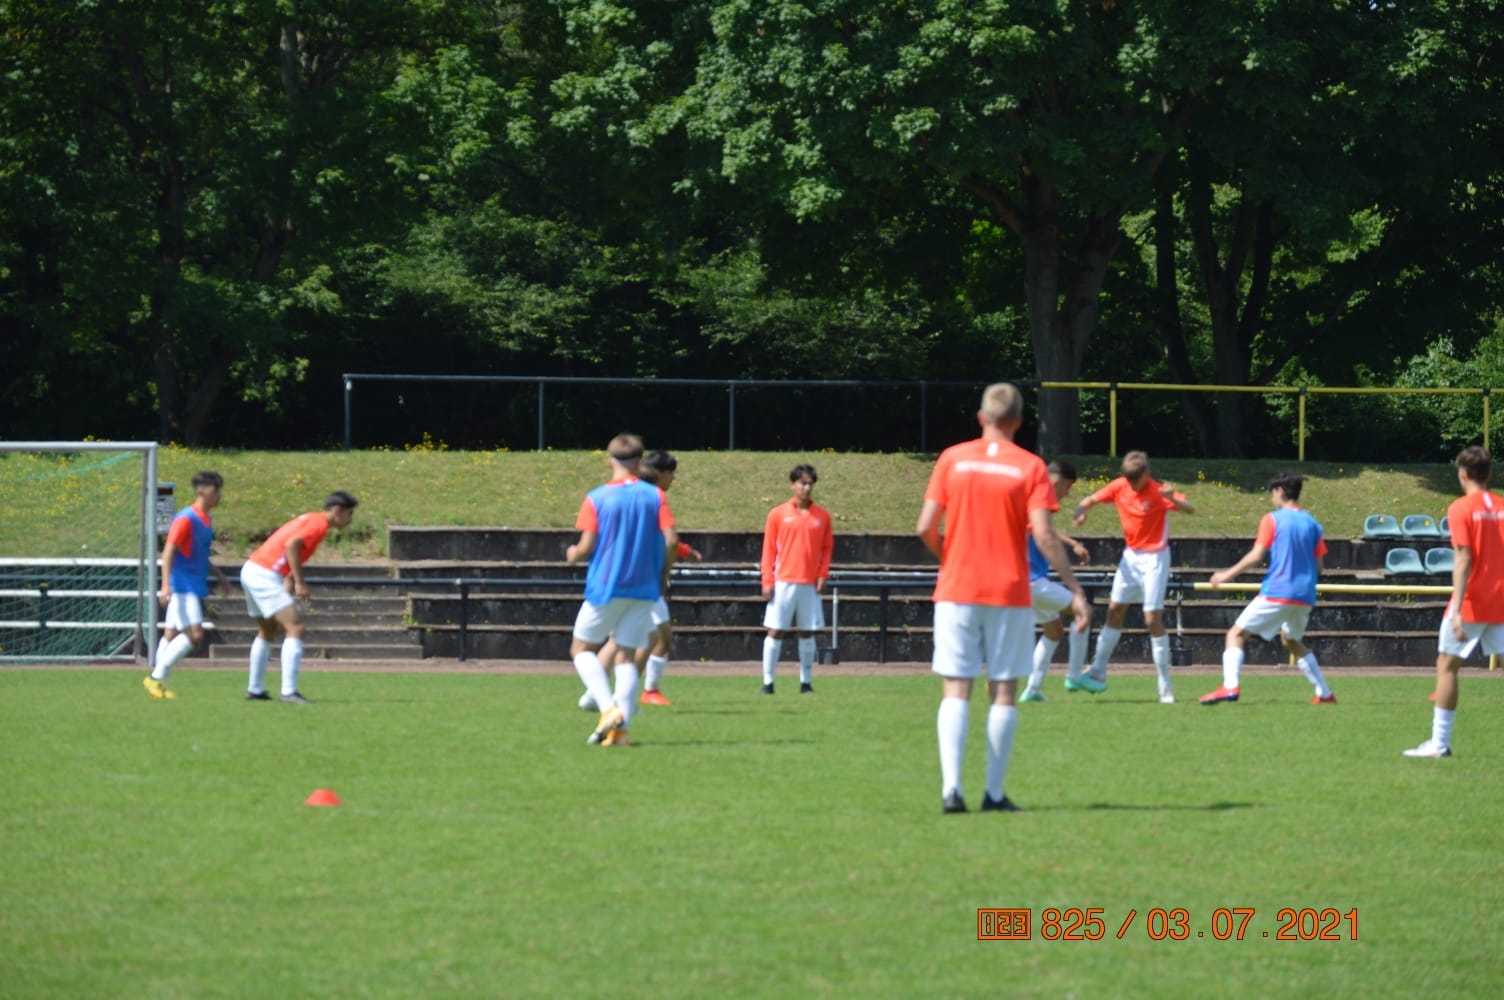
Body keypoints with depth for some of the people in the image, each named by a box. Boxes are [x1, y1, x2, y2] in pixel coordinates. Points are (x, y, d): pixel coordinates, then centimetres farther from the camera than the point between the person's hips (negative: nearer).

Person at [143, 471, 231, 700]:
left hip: (194, 587, 9)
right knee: (194, 634, -15)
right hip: (183, 585, -9)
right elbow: (168, 552, -19)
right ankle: (157, 677, -10)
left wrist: (219, 574, 27)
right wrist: (166, 585, -27)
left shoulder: (206, 520, 13)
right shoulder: (186, 519, -15)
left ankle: (157, 681, 13)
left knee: (171, 635, 10)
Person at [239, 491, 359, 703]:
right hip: (264, 575, -10)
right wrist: (299, 582, -22)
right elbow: (292, 545, -24)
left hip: (251, 570, 10)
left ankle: (255, 690, 29)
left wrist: (290, 579, 5)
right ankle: (289, 691, -21)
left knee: (268, 631, 23)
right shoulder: (319, 524, -10)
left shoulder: (311, 519, 19)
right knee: (295, 628, -14)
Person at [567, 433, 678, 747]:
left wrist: (573, 554, 14)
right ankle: (621, 727, -5)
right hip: (644, 589, 2)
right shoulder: (655, 496, 0)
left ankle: (609, 708, -10)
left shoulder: (597, 498, -5)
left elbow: (586, 547, -9)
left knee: (581, 649, 12)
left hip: (605, 588, -2)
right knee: (626, 655, 8)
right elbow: (671, 540, -7)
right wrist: (662, 575, 10)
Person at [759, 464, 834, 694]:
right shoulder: (778, 514, 2)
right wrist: (767, 581, -4)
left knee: (807, 634, 5)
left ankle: (806, 682, 12)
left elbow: (827, 548, 11)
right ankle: (768, 682, 1)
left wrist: (823, 574, -2)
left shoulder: (822, 516, 7)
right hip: (783, 583, -2)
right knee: (775, 632, -3)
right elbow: (769, 549, 2)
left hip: (809, 585, 2)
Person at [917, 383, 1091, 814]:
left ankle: (951, 787, -12)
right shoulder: (1030, 467, -3)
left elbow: (925, 528, -2)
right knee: (1003, 693, 6)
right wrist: (1075, 590, -6)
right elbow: (1044, 536, -11)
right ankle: (995, 792, 5)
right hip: (1010, 593, -1)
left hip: (957, 590, 1)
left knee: (956, 692, 1)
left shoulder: (953, 459, 1)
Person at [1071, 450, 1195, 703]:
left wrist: (1172, 498, -51)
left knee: (1153, 619, -9)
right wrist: (1080, 511, -16)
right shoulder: (1119, 486, -3)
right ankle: (1098, 675, 16)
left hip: (1154, 558, -6)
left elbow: (1189, 509, -30)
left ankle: (1165, 688, -4)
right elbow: (1091, 500, 7)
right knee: (1115, 611, 8)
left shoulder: (1158, 492, -19)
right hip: (1131, 556, 6)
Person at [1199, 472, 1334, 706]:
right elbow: (1318, 567, 12)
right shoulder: (1312, 523, 10)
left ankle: (1230, 686, -22)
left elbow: (1256, 555, -12)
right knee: (1293, 641, 28)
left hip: (1276, 593, -6)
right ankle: (1324, 693, 24)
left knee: (1237, 633, -2)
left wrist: (1228, 574, -4)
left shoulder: (1272, 520, -4)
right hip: (1305, 596, 6)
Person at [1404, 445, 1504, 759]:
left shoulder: (1461, 509, -8)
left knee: (1446, 665, 6)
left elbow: (1464, 560, -16)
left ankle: (1440, 742, 5)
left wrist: (1457, 609, -20)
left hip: (1473, 601, -4)